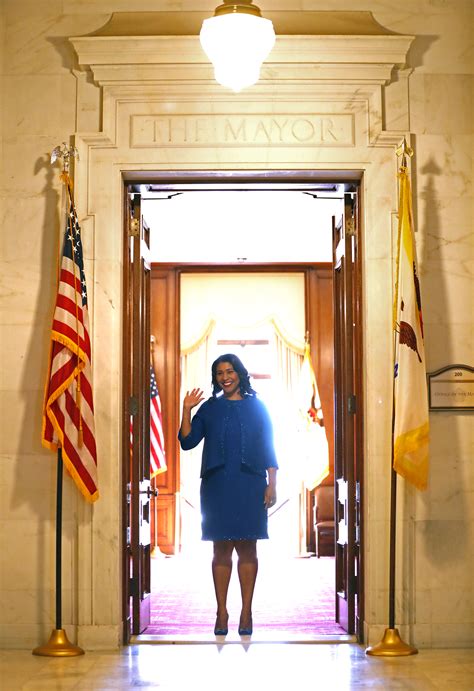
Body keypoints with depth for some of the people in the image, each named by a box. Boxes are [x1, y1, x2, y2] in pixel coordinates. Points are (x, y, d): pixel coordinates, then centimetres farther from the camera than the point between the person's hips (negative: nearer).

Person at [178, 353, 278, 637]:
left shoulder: (256, 406, 7)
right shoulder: (209, 408, 10)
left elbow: (268, 448, 6)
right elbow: (188, 441, 5)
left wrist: (271, 484, -1)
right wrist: (186, 411, -6)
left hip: (250, 486, -1)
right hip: (217, 486, 1)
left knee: (247, 549, 0)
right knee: (221, 549, 1)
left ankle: (246, 612, 5)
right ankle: (222, 612, 6)